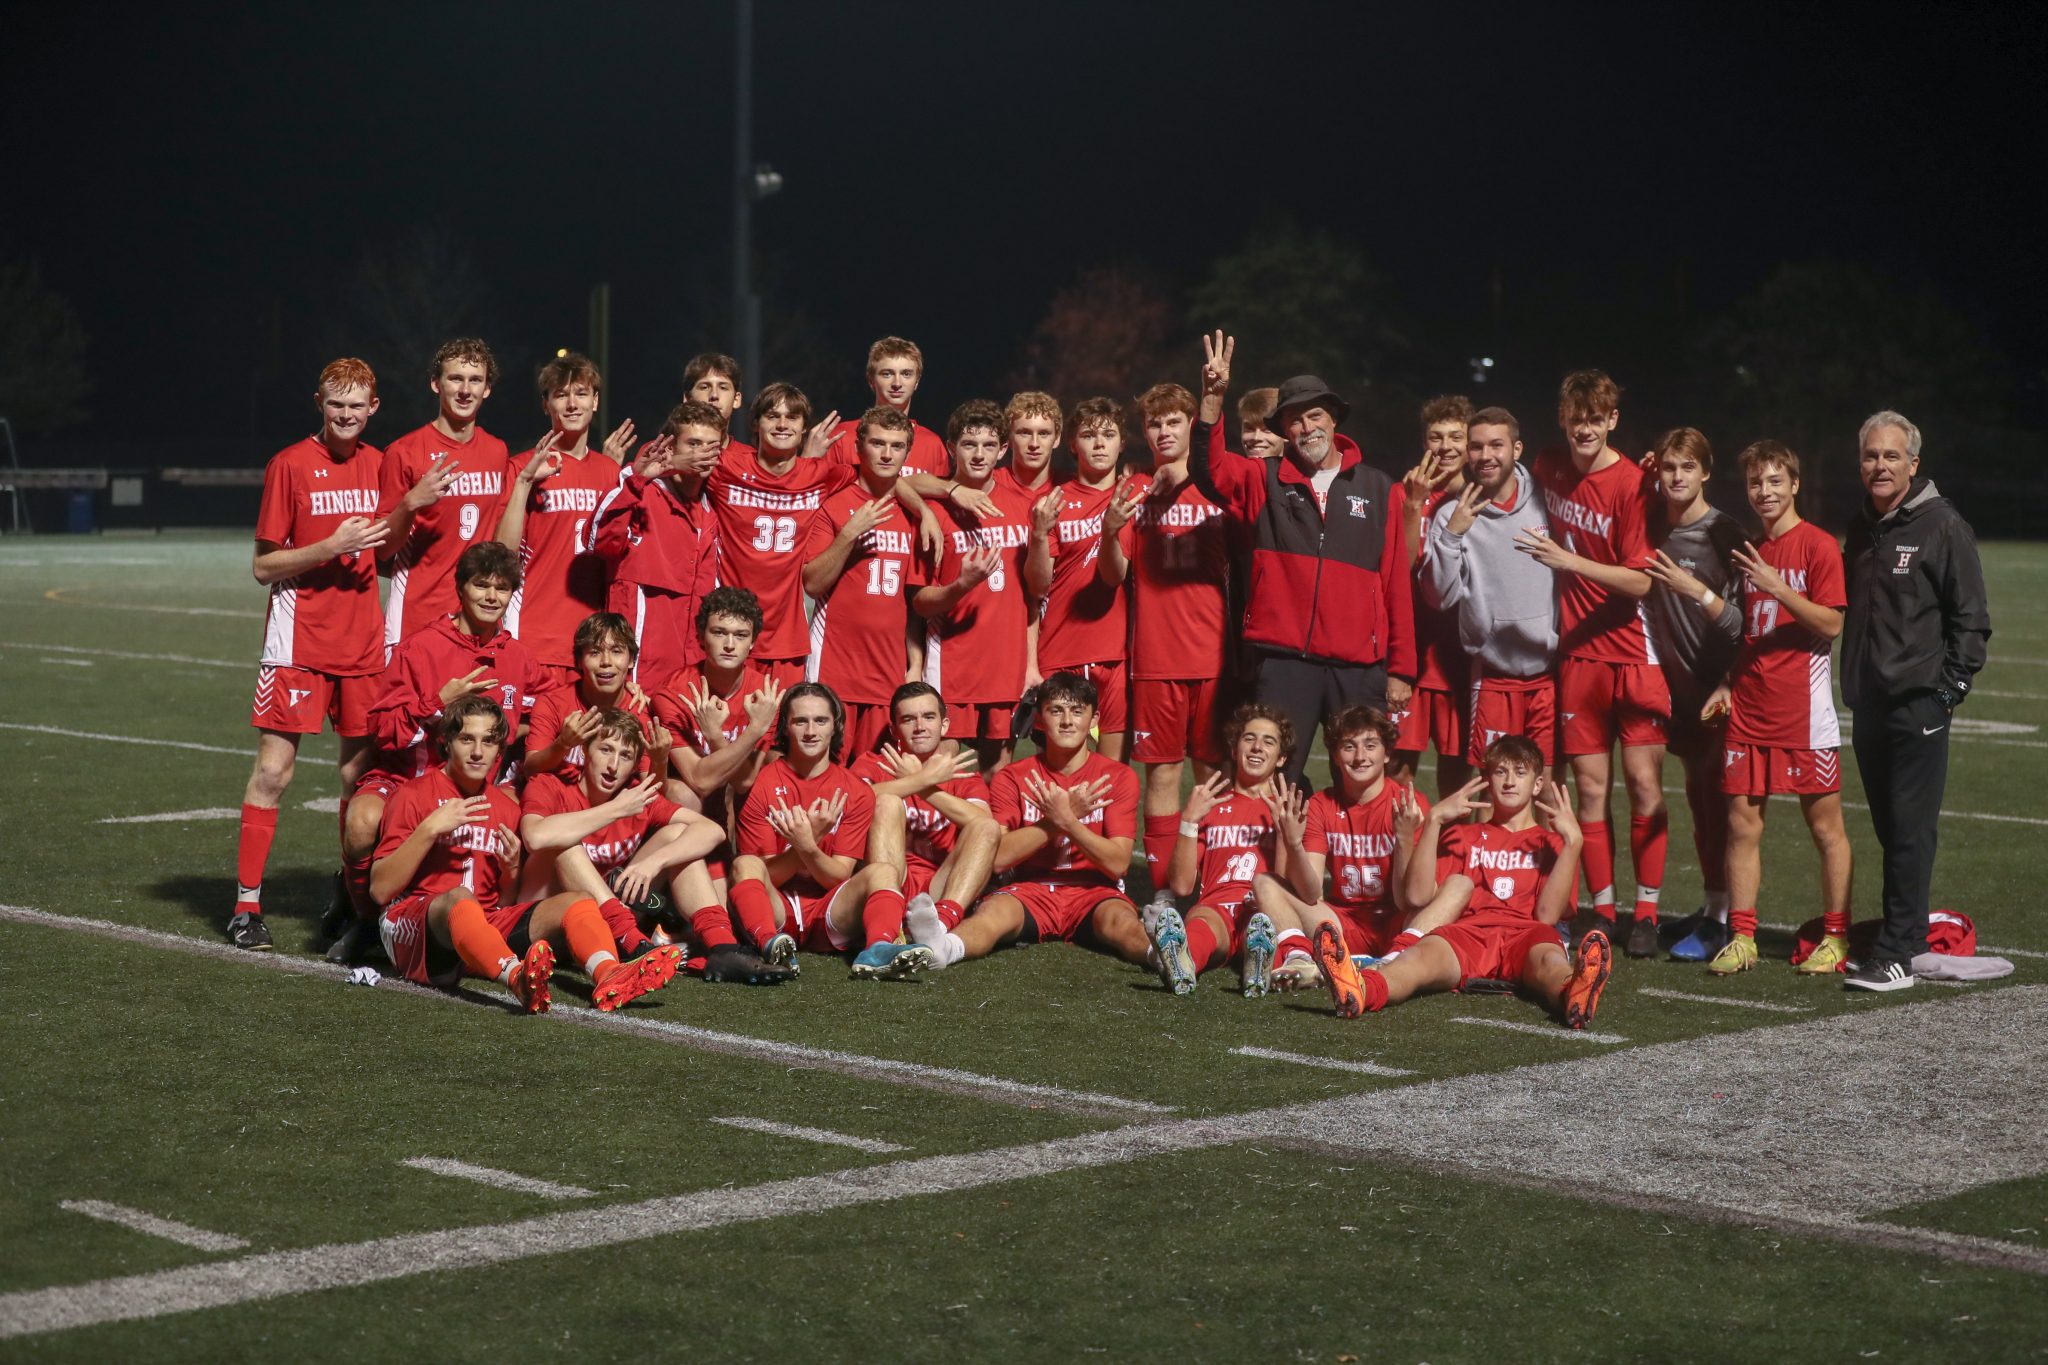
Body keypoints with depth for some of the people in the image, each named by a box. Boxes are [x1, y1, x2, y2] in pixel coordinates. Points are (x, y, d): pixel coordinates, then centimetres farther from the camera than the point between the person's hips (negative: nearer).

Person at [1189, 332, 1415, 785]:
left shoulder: (1377, 489, 10)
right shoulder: (1265, 482, 8)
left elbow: (1397, 584, 8)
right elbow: (1207, 469, -11)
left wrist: (1401, 668, 4)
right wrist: (1213, 400, -25)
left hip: (1359, 667, 1)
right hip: (1283, 660, -1)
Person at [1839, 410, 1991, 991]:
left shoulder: (1943, 526, -5)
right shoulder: (1862, 528, 16)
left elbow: (1971, 618, -6)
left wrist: (1951, 686, -11)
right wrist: (1851, 687, 13)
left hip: (1919, 704, -7)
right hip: (1868, 703, 7)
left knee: (1910, 830, -8)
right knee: (1890, 828, 9)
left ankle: (1898, 953, -8)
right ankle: (1909, 932, 16)